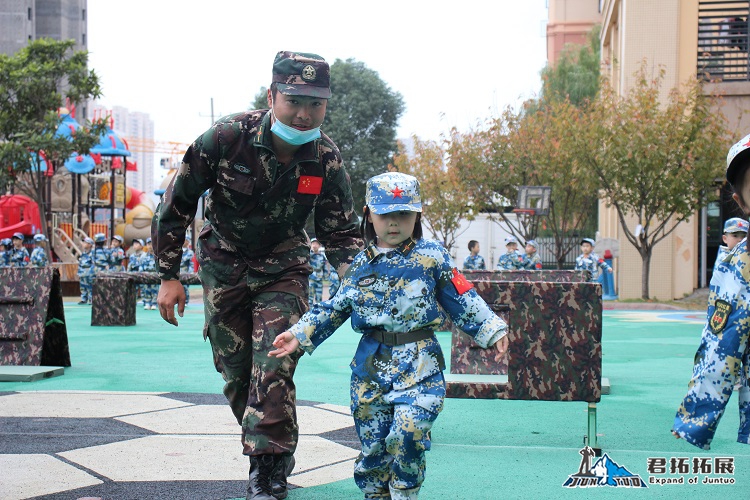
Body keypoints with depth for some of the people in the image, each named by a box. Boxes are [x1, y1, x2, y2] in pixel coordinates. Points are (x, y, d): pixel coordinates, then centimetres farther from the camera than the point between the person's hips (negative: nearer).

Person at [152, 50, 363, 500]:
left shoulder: (326, 159, -17)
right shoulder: (226, 138, -23)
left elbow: (341, 232, -4)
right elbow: (176, 204, -11)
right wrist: (169, 276, -9)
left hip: (283, 268, 0)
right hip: (224, 267, 0)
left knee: (274, 370, -15)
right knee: (236, 373, 7)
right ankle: (273, 448, 29)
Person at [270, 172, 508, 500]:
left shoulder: (432, 257, 0)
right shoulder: (360, 265, 8)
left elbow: (462, 301, 5)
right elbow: (335, 308, 15)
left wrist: (493, 330, -3)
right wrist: (300, 335, 8)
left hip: (419, 365, -3)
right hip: (371, 365, 3)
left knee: (406, 433, -19)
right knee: (372, 443, 6)